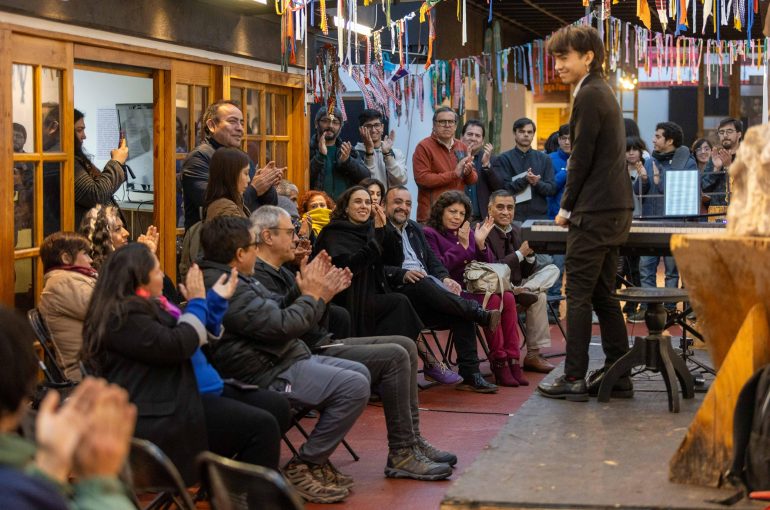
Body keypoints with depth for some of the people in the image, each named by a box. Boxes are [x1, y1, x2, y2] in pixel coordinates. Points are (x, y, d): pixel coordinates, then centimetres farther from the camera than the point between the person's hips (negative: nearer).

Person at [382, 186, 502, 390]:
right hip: (399, 289, -6)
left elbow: (432, 259, 22)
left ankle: (470, 374, -25)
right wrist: (403, 274, -25)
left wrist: (444, 278, 1)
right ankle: (482, 314, -38)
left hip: (427, 286, 7)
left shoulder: (415, 229, 27)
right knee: (423, 283, -38)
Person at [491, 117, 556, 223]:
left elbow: (552, 189, 6)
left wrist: (537, 183, -14)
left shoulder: (544, 159, 12)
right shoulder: (502, 159, 4)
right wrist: (525, 180, -20)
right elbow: (502, 188, -6)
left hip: (539, 216, 2)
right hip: (513, 217, -2)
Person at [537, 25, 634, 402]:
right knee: (602, 294, 14)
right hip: (615, 211, 10)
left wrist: (566, 208, -6)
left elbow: (582, 158, -16)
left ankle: (574, 379, -2)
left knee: (579, 296, -5)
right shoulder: (603, 92, 18)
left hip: (594, 213, -10)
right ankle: (618, 374, 17)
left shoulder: (589, 95, -13)